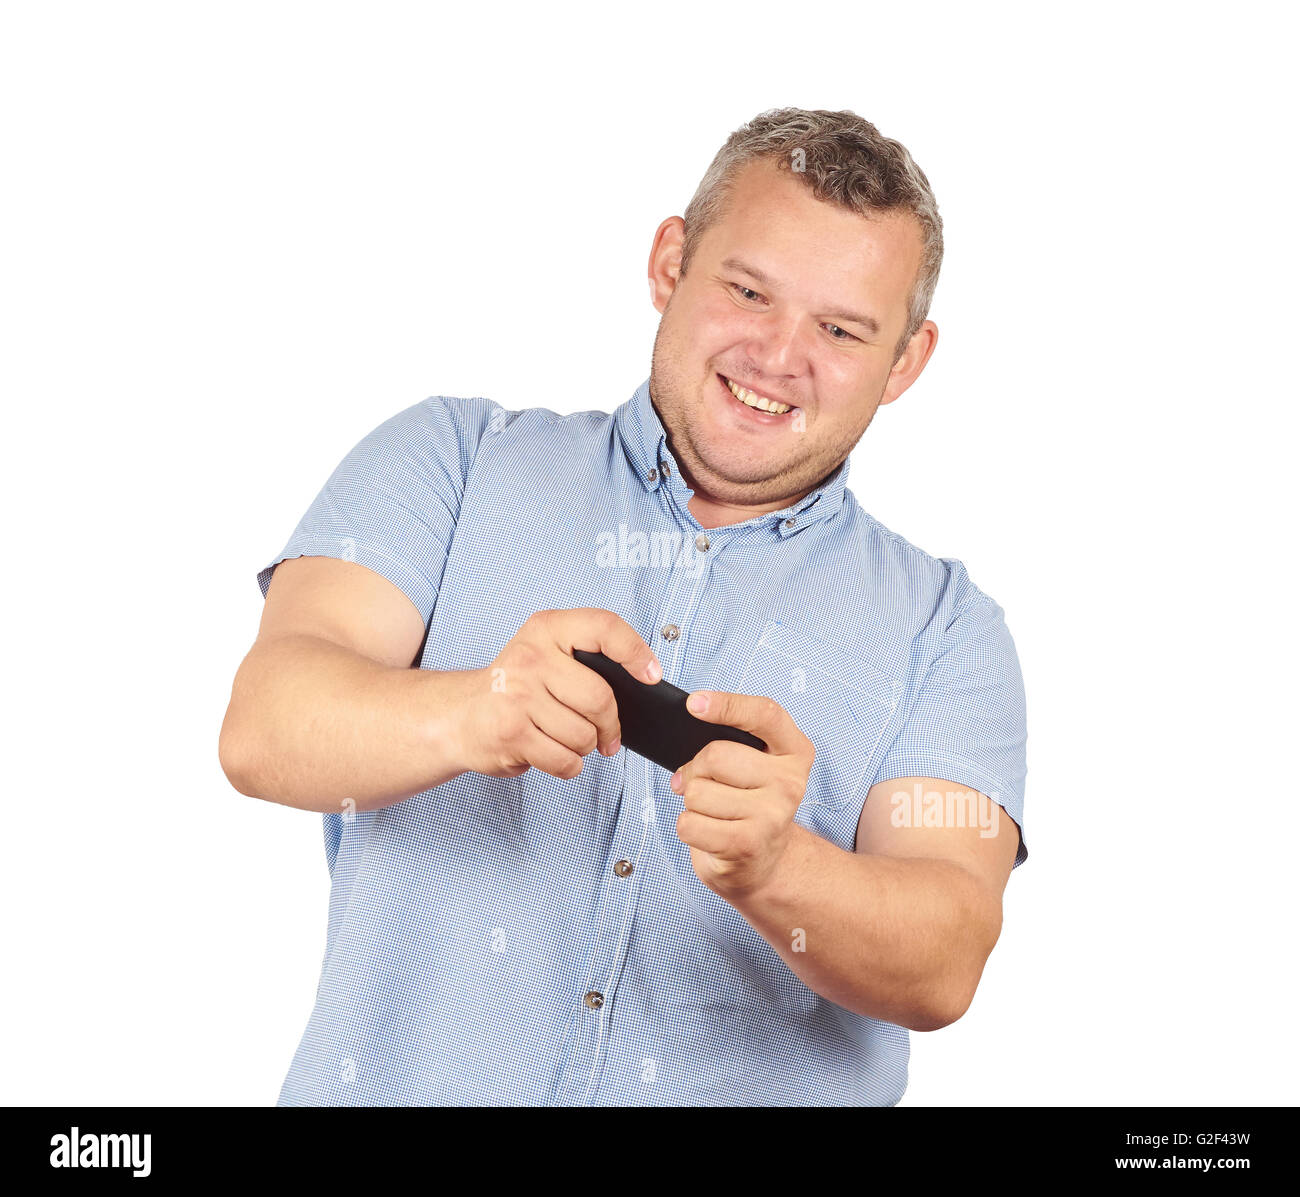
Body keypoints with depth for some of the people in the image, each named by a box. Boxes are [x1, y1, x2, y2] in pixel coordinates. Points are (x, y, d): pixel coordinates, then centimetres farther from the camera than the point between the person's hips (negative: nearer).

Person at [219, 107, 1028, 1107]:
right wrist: (465, 715, -25)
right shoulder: (455, 461, 6)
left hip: (767, 1087, 0)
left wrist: (776, 873, -24)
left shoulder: (942, 631, 7)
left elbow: (945, 964, -5)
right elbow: (264, 730, -7)